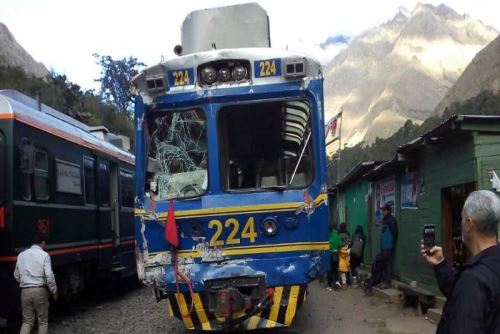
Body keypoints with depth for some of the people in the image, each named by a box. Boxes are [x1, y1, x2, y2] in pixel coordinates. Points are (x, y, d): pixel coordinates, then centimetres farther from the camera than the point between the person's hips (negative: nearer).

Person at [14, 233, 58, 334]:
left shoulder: (21, 255, 9)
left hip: (25, 291, 4)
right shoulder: (44, 255, -7)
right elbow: (49, 275, -12)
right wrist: (54, 291, -1)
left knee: (27, 321, 13)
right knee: (43, 321, 9)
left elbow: (16, 275, 14)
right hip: (40, 290, -4)